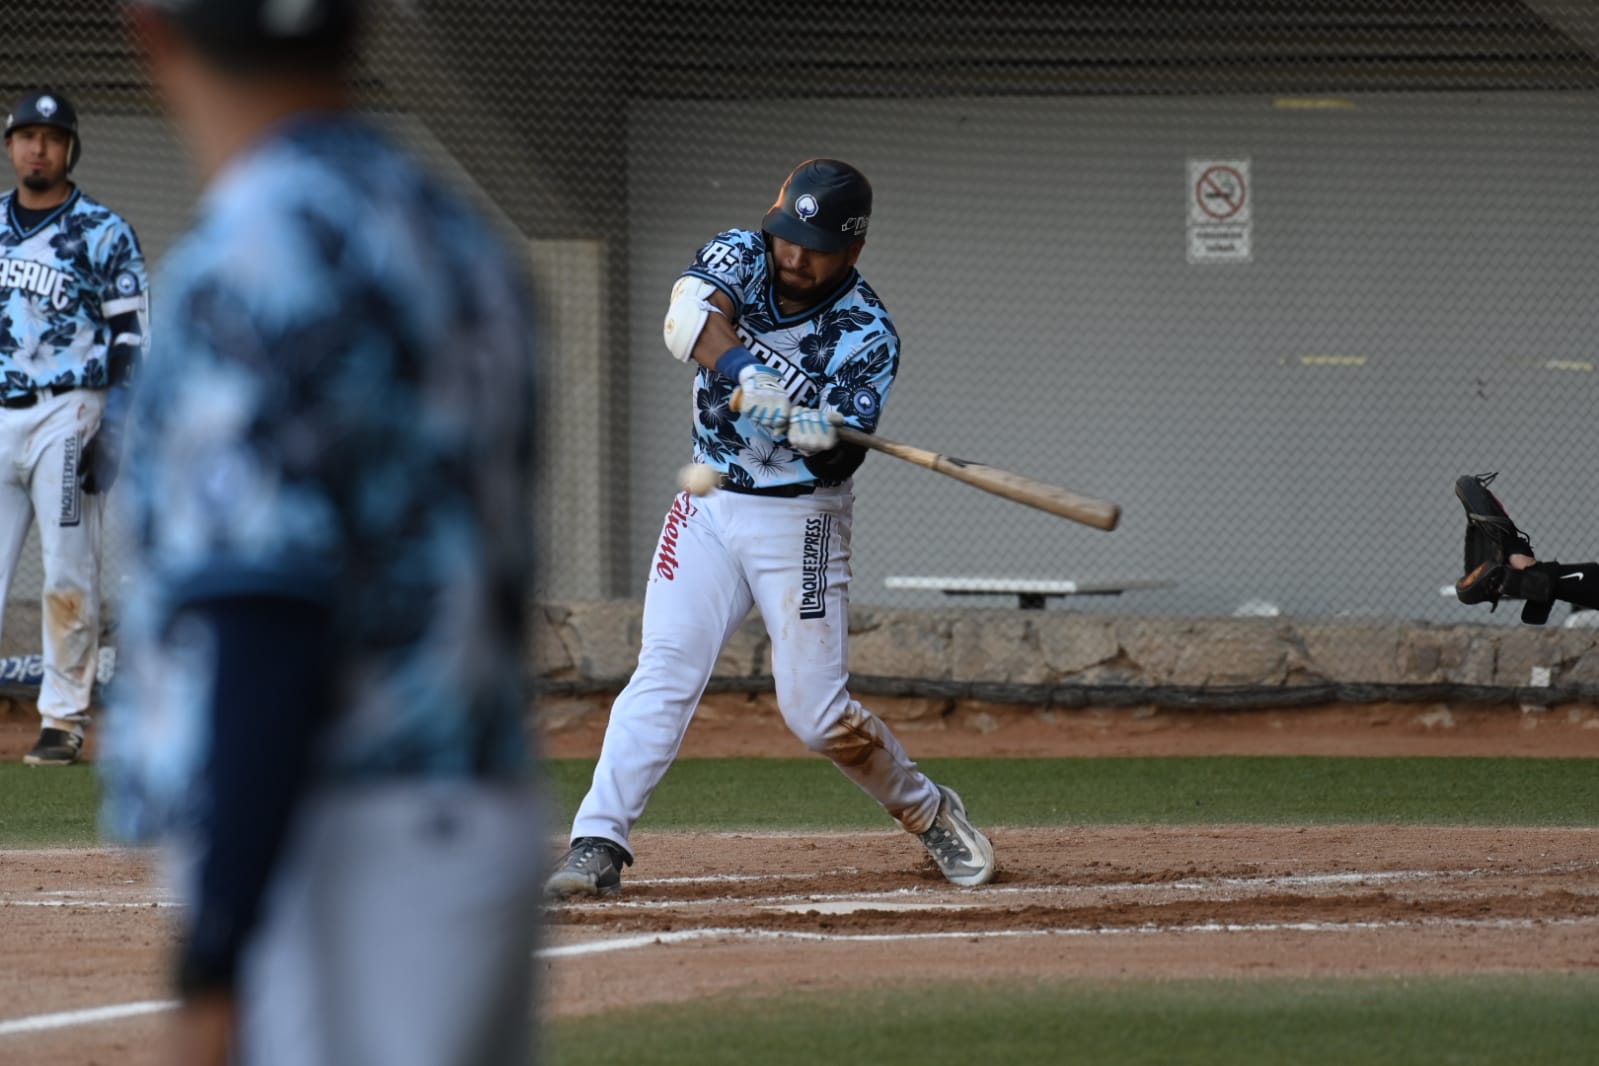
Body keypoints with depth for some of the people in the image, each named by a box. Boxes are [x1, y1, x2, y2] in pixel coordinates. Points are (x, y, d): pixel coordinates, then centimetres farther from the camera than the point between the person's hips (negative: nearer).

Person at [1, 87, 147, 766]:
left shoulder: (104, 234, -1)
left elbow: (130, 340, -3)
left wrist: (109, 435, -11)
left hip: (67, 415, -4)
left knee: (68, 576, -3)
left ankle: (63, 720, 3)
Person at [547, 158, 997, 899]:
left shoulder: (867, 335, -13)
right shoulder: (740, 256, -6)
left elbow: (842, 457, -23)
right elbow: (689, 322, -28)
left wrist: (822, 435, -46)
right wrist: (749, 374, -45)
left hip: (800, 521, -2)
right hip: (708, 506, 3)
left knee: (817, 714, -4)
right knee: (664, 671, -13)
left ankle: (927, 813, 21)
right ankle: (598, 846, -16)